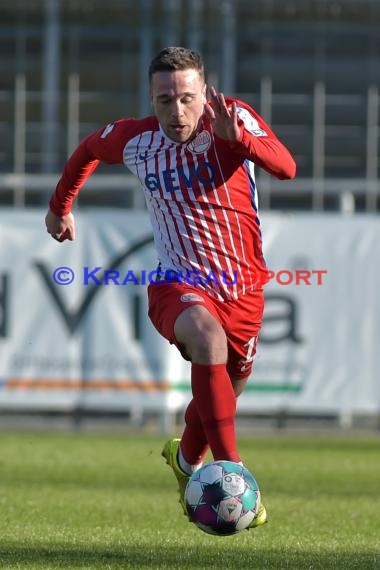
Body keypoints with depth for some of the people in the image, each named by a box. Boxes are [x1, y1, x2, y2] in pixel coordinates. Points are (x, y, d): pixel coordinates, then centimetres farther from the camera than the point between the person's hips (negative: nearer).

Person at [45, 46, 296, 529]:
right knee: (208, 340, -35)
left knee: (221, 393, 17)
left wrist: (237, 137, -46)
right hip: (179, 285, -1)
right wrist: (60, 206, 27)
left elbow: (286, 168, -30)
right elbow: (88, 150, 16)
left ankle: (186, 459, 52)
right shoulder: (134, 140, -7)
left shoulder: (234, 117, -14)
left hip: (243, 287, 2)